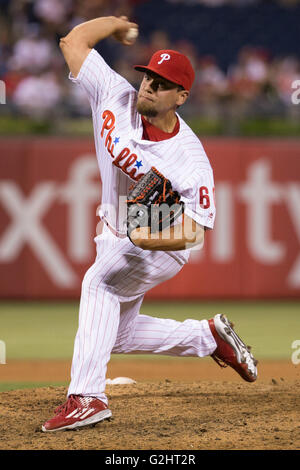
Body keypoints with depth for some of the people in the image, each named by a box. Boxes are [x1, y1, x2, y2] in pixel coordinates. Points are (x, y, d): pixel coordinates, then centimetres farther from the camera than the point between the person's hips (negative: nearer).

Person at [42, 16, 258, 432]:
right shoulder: (116, 98, -19)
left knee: (100, 282, -34)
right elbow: (73, 42, -10)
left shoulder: (192, 160, -29)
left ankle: (87, 396, -40)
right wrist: (117, 23, 4)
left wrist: (151, 239, -43)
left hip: (163, 245, -7)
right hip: (116, 238, 7)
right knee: (116, 336, 15)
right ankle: (210, 336, 34)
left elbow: (198, 231, -26)